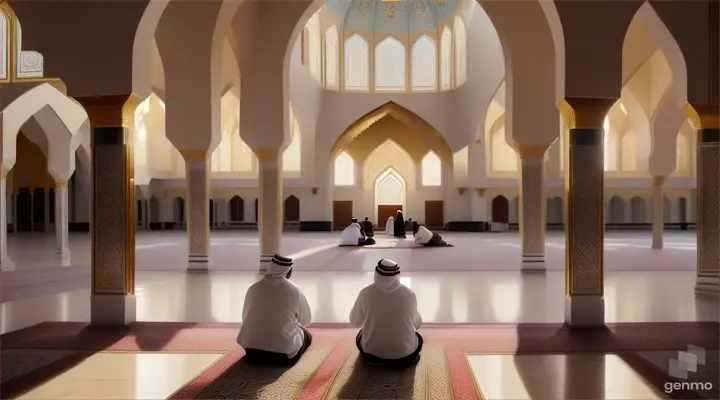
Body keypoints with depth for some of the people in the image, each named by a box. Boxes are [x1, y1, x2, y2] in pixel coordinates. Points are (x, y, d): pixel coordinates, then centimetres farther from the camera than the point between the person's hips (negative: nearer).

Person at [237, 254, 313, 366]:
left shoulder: (253, 289, -4)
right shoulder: (295, 291, -10)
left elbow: (245, 318, 8)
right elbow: (306, 320, 4)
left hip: (253, 352, 2)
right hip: (284, 353, -2)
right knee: (306, 336, 25)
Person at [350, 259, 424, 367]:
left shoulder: (366, 293, -13)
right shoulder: (409, 294, -11)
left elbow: (355, 321, 3)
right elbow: (417, 324, 5)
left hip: (373, 351, 0)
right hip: (404, 351, 0)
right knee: (418, 339, 33)